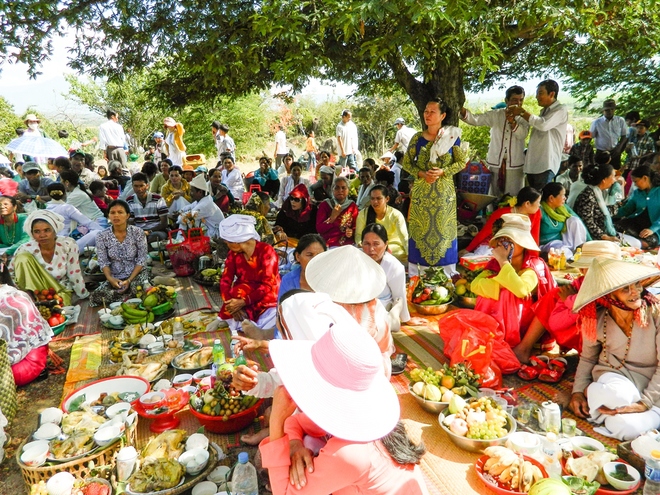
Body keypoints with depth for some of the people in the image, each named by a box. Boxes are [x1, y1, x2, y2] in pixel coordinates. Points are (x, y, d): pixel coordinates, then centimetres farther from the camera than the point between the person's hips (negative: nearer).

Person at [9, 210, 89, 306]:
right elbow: (10, 274, 1)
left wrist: (84, 297, -2)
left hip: (61, 290, -3)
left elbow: (75, 275, -10)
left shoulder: (68, 245, -19)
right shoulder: (26, 249, -15)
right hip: (36, 289, 3)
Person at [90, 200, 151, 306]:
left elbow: (142, 260, -7)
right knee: (96, 297, -22)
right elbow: (103, 262, -1)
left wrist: (129, 280, -18)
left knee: (137, 287, -37)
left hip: (137, 274, -2)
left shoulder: (137, 232, -7)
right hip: (115, 278, 3)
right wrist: (110, 278, -21)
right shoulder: (102, 237, -3)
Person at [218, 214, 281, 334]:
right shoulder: (234, 253, 2)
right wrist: (232, 305, -24)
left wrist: (243, 302, -31)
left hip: (265, 300, -3)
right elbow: (225, 280, -5)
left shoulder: (266, 252, -16)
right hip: (240, 299, 3)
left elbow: (267, 286, -21)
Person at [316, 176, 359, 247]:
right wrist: (332, 217, -14)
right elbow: (319, 229, -4)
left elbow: (356, 226, 10)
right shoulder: (324, 205, 4)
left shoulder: (352, 206, 8)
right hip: (328, 245, -1)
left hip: (348, 245, 1)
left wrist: (352, 232, -11)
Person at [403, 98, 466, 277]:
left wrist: (442, 172, -15)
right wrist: (422, 174, -13)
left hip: (444, 191, -1)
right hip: (421, 191, 1)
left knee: (444, 229, 6)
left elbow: (462, 162, 0)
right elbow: (406, 162, 4)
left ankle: (449, 274, 20)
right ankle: (414, 274, 18)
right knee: (418, 229, 6)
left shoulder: (452, 137, -2)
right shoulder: (417, 138, 1)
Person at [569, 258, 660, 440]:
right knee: (616, 394, -38)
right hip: (612, 376, 0)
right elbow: (587, 359, 8)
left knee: (629, 428, -29)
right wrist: (578, 391, -5)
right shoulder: (595, 320, -8)